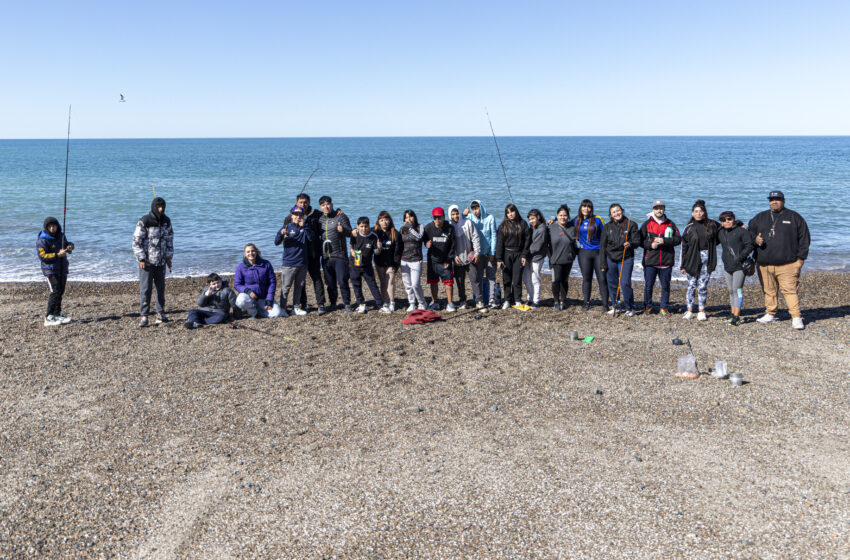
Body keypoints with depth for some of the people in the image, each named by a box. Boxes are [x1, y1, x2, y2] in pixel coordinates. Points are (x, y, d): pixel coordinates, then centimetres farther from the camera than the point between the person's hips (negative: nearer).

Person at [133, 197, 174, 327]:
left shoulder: (166, 221, 5)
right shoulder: (144, 221, -11)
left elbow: (170, 239, 14)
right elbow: (136, 241, -10)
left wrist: (168, 257, 9)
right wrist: (141, 259, -14)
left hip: (161, 261, 5)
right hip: (146, 261, -5)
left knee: (161, 287, 12)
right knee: (145, 288, -5)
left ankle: (160, 313, 22)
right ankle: (144, 316, -1)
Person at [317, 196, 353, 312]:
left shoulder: (341, 216, 0)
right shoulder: (320, 219, 14)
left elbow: (350, 233, -7)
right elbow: (317, 235, 26)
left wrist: (343, 230, -28)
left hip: (340, 256, -4)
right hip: (326, 257, 5)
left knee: (342, 281, -8)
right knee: (330, 283, 10)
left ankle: (347, 304, 0)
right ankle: (332, 304, 21)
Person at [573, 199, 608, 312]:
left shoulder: (597, 220, 1)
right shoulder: (577, 221, 7)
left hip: (598, 252, -2)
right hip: (584, 253, 2)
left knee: (602, 278, -3)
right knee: (586, 278, 6)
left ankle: (605, 304, 3)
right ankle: (586, 303, 15)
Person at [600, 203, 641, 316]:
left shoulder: (631, 224, -1)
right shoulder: (607, 227, 9)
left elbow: (637, 241, -2)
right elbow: (603, 245, 10)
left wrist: (630, 244, -26)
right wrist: (603, 263, 6)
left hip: (626, 259, -4)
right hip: (611, 259, 4)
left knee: (625, 283, -11)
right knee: (612, 283, 9)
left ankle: (629, 308, 3)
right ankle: (614, 306, 24)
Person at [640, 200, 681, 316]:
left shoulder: (670, 224, 8)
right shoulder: (646, 224, 6)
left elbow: (678, 239, 1)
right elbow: (640, 240, 3)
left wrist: (664, 240, -13)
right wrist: (651, 244, -13)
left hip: (666, 261, 1)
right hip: (650, 261, -1)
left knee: (666, 285, 6)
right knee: (648, 285, 4)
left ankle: (664, 307, 18)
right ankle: (647, 306, 19)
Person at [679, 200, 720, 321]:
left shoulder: (712, 225, 5)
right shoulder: (689, 228, 1)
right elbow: (684, 247, 1)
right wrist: (682, 265, -1)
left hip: (707, 259, 1)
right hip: (692, 260, -1)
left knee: (703, 286, 3)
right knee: (691, 285, 3)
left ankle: (701, 311, 12)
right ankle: (689, 310, 12)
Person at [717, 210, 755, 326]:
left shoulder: (741, 231, -8)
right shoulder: (720, 233, 10)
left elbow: (750, 245, -11)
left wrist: (740, 257, -18)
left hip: (740, 266, -6)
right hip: (728, 266, 6)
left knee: (737, 289, -10)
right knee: (731, 291, 10)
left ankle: (736, 317, -9)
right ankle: (733, 315, 17)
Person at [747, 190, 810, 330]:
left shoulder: (794, 217, 6)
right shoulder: (760, 218, 14)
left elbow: (804, 239, 6)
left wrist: (800, 258, -1)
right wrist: (755, 240, -4)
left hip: (787, 264, -3)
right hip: (764, 264, 3)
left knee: (790, 290, -9)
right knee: (769, 291, 9)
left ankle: (796, 318, -6)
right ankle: (770, 314, 21)